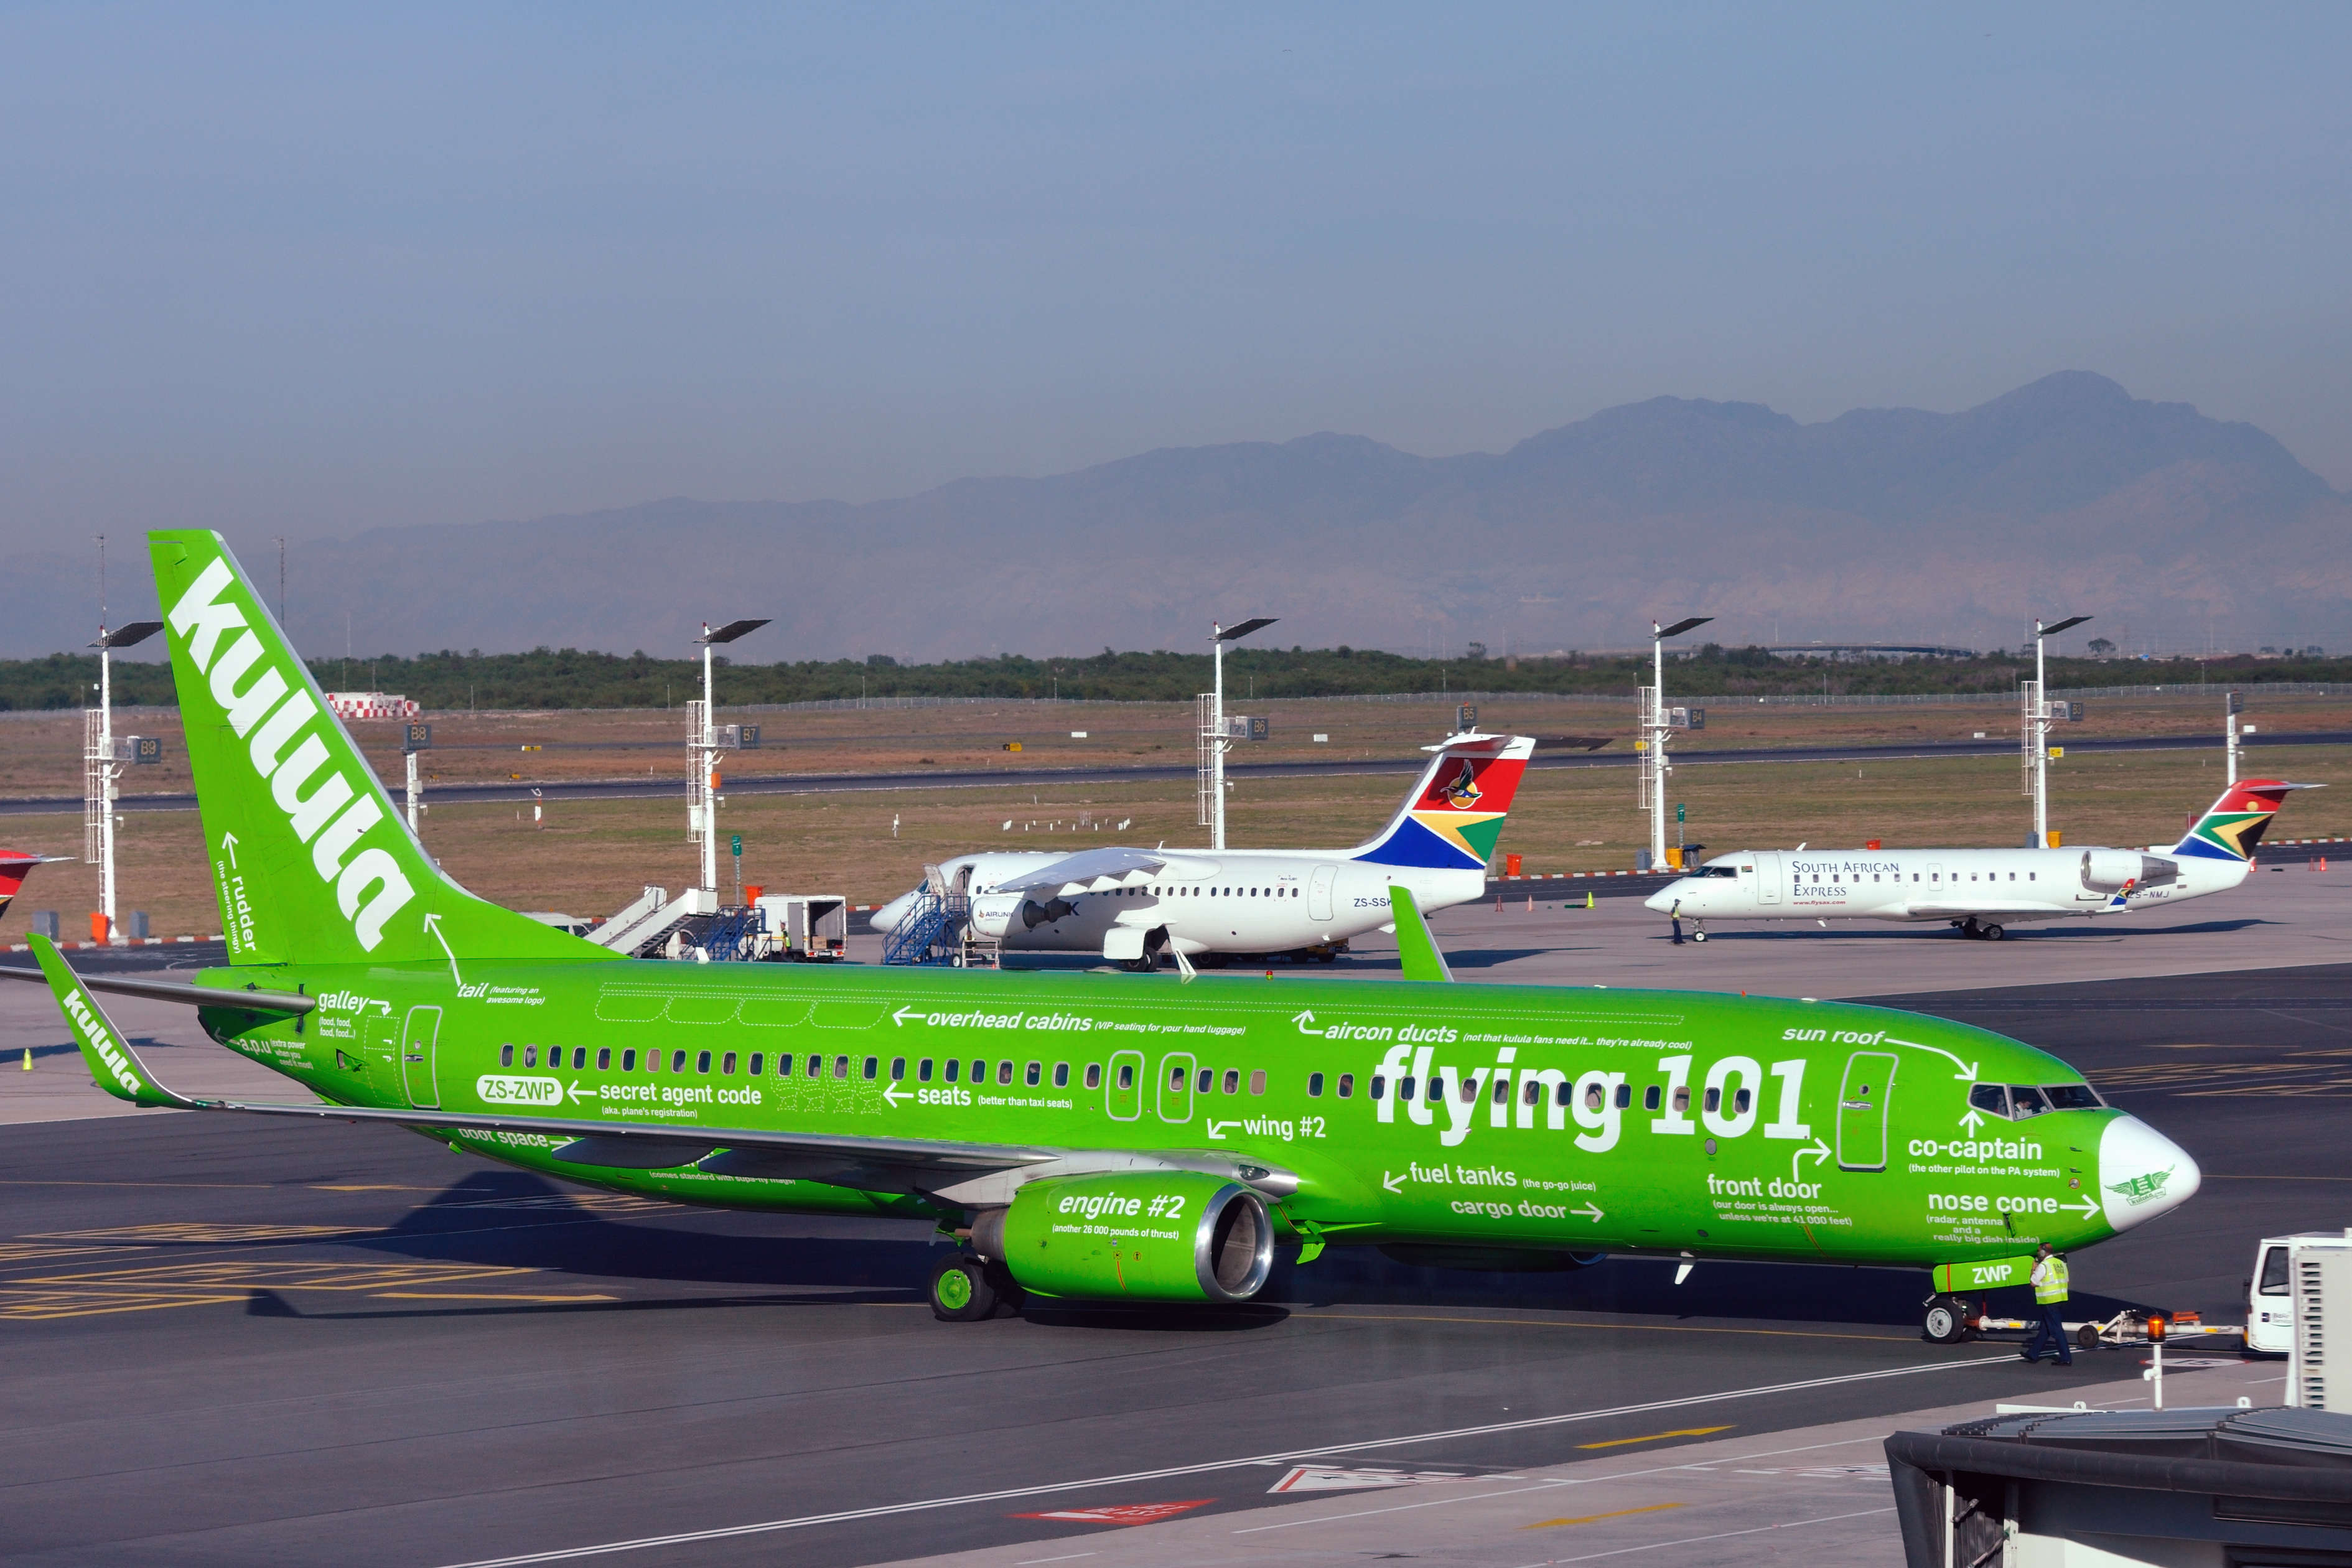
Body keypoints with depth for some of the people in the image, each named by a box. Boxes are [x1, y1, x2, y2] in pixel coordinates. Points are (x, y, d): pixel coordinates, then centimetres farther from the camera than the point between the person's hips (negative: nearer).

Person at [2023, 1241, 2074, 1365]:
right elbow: (2066, 1281, 17)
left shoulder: (2043, 1266, -13)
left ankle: (2066, 1358, -8)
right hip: (2060, 1299, 9)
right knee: (2044, 1328, 17)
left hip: (2049, 1302, -9)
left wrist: (2034, 1269, 4)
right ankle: (2033, 1354, 26)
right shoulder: (2061, 1263, 12)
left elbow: (2033, 1283, -9)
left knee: (2056, 1329, -6)